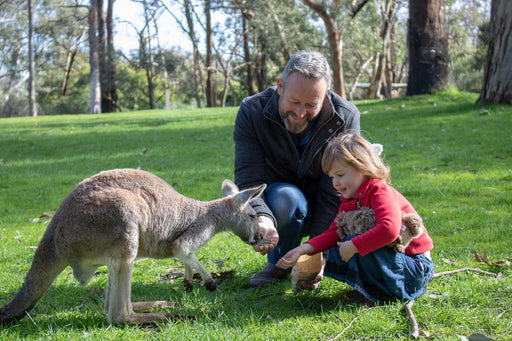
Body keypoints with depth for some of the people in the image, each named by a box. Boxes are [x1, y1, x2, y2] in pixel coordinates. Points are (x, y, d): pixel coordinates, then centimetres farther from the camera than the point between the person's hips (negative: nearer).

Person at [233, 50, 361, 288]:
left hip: (325, 214, 2)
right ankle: (278, 263, -6)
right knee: (285, 197, -35)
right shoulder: (252, 112, -20)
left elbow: (336, 192, -22)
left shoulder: (346, 118, -20)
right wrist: (262, 219, -49)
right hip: (279, 207, -2)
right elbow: (249, 181, -27)